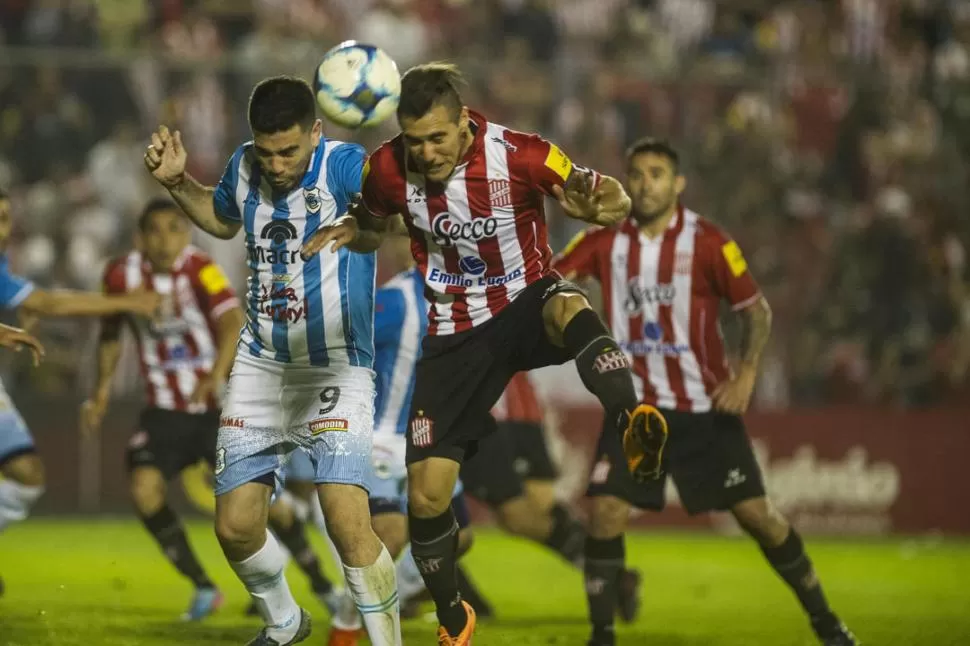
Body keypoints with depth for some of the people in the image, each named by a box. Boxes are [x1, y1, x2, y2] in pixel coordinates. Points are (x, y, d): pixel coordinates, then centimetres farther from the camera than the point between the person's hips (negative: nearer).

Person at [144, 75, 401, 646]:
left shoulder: (345, 166, -19)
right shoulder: (245, 167, 0)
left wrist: (366, 225, -64)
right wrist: (178, 183, 6)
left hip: (337, 369, -5)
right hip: (261, 365, 6)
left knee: (348, 524, -21)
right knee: (236, 526, 5)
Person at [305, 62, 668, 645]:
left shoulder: (521, 156, -19)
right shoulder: (390, 169, -9)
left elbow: (611, 201, -12)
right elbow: (371, 221, 14)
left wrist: (604, 202, -37)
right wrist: (345, 233, -9)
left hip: (526, 307, -3)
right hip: (454, 333, 3)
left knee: (567, 306, -42)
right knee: (427, 494, -2)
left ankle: (632, 423, -64)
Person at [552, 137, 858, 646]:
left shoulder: (708, 243, -9)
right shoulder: (606, 241, -2)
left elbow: (757, 310, -2)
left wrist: (746, 373, -15)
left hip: (705, 407, -2)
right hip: (635, 406, 2)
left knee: (754, 511, -3)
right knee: (605, 513, -11)